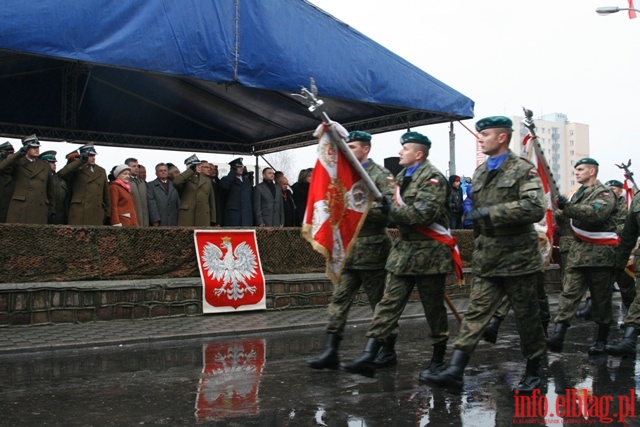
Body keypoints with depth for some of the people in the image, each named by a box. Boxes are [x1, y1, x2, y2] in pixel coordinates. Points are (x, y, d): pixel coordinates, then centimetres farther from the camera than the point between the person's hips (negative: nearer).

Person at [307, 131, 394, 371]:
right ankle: (331, 352, 2)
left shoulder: (381, 175, -6)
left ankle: (389, 352, 17)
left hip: (371, 249, -6)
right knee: (339, 299, 1)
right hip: (348, 250, 7)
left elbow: (389, 208, -17)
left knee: (380, 303, 4)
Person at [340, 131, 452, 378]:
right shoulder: (403, 177, 16)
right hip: (404, 250, 8)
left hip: (429, 253, -8)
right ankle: (368, 358, -3)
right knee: (389, 303, 0)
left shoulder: (433, 179, -12)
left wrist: (390, 210, -18)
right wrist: (385, 210, 8)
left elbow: (423, 214, -25)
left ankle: (438, 361, 22)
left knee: (434, 309, 6)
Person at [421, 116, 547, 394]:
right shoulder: (480, 173, 14)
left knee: (527, 317, 7)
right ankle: (455, 371, -6)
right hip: (486, 259, 6)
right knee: (475, 312, -2)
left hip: (517, 257, -5)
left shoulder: (524, 170, -7)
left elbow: (535, 208, -22)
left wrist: (492, 212, -22)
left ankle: (533, 373, 23)